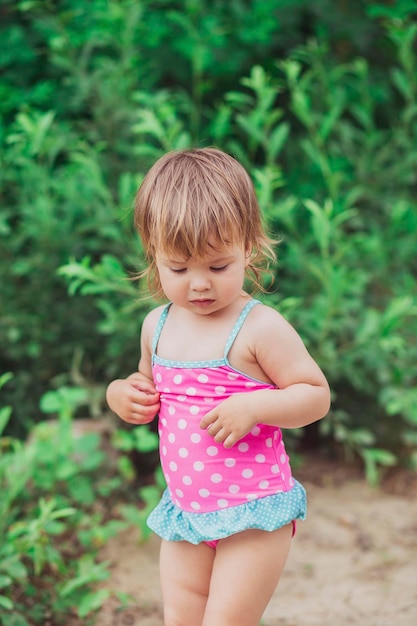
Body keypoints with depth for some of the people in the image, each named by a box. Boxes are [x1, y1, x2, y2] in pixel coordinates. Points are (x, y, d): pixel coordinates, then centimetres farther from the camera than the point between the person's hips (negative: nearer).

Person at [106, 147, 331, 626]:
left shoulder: (260, 327, -15)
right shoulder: (158, 325, 5)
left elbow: (316, 395, -13)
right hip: (185, 511, 6)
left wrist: (254, 406, -28)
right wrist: (123, 395, -1)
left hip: (253, 511, -6)